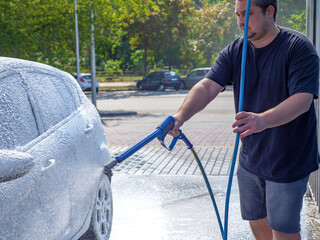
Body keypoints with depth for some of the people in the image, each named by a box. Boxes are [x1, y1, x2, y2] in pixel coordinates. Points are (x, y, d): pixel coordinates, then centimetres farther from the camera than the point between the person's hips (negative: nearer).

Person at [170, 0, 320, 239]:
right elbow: (207, 87, -11)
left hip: (288, 161, -5)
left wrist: (263, 120, -44)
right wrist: (181, 115, -30)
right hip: (249, 158, 5)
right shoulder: (234, 52, 1)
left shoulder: (299, 47, -15)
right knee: (257, 220, 19)